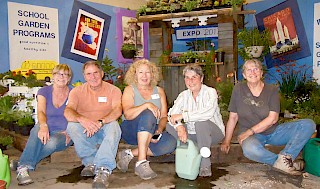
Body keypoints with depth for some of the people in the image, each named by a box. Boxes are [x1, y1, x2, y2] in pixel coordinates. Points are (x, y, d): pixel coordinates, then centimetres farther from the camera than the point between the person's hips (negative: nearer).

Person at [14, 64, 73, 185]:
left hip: (63, 134, 0)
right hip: (46, 130, 1)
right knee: (38, 128, -36)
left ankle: (21, 164, -24)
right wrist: (43, 126, -34)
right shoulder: (44, 91, 5)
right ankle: (23, 167, -37)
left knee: (52, 143, -36)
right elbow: (41, 112, -12)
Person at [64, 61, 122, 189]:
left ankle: (103, 169, -43)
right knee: (71, 126, -28)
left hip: (105, 131, -1)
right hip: (85, 132, 2)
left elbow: (117, 110, -17)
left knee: (114, 125, -34)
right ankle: (92, 163, -27)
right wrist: (82, 119, -36)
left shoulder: (113, 90, 1)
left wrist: (100, 122, -35)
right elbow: (68, 111, -13)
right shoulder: (77, 91, 4)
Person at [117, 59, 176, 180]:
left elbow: (164, 116, 4)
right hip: (131, 131, -4)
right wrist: (147, 105, -28)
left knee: (171, 143, -26)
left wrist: (159, 130, -16)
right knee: (148, 115, -34)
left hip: (152, 133, 4)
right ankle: (141, 163, -34)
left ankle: (130, 154, -16)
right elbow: (127, 114, -16)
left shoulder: (159, 91, 11)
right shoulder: (130, 90, 1)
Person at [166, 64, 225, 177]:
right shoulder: (183, 95, 2)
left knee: (201, 123, -35)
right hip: (192, 134, 5)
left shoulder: (210, 92, -12)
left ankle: (205, 165, -21)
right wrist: (179, 126, -33)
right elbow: (172, 114, -12)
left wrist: (182, 115, -33)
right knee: (169, 126, -13)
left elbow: (208, 113, -33)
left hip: (213, 133, -5)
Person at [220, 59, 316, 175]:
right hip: (251, 135, -2)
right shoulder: (239, 89, -1)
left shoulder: (272, 90, 0)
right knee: (249, 149, -39)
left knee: (309, 124, -16)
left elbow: (273, 118, -11)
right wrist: (226, 141, -1)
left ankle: (284, 158, -27)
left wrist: (250, 131, -19)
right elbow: (233, 117, 1)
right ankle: (285, 162, -18)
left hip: (274, 132, 3)